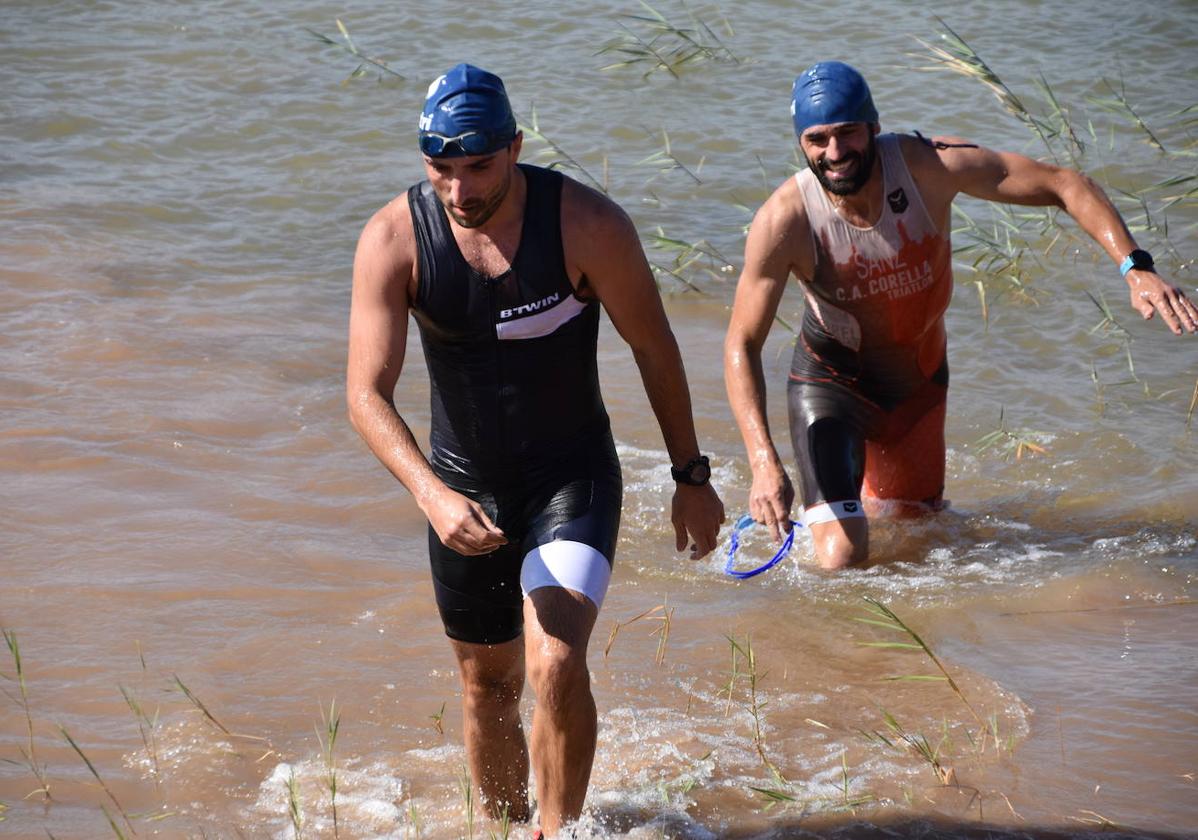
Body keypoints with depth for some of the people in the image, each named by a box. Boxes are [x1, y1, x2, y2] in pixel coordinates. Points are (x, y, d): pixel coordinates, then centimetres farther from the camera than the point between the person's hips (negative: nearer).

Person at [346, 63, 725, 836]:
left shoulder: (587, 223, -20)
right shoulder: (392, 240, -16)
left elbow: (654, 346, -6)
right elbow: (367, 393, -19)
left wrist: (691, 476, 2)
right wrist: (432, 494, -35)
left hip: (574, 477, -2)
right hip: (464, 487, 3)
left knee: (557, 666, -22)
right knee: (489, 684, 15)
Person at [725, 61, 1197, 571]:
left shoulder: (929, 166, -26)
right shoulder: (784, 221, -29)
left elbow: (1064, 185, -20)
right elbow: (742, 344, -25)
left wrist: (1135, 267, -35)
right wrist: (763, 462, -38)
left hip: (920, 377, 3)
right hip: (830, 381, -3)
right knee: (841, 560, -15)